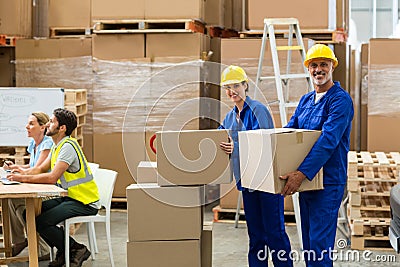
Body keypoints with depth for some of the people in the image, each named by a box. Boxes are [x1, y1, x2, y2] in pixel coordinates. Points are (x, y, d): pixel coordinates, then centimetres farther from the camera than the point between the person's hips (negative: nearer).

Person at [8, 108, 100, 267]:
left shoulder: (68, 147, -19)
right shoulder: (56, 146, 13)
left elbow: (52, 177, -27)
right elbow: (41, 169, 14)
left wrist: (23, 178, -21)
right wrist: (20, 173, -3)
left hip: (84, 202, -10)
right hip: (68, 197, 10)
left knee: (41, 222, -22)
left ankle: (77, 250, -3)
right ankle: (64, 252, 10)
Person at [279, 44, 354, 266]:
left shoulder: (340, 99, -11)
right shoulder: (305, 100, 14)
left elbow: (328, 140, -22)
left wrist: (302, 173, -29)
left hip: (328, 181, -8)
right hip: (305, 180, 8)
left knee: (320, 244, -8)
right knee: (308, 240, 14)